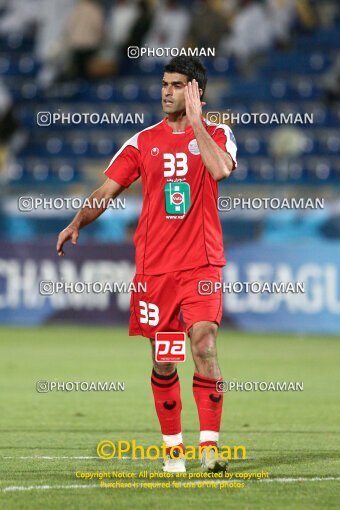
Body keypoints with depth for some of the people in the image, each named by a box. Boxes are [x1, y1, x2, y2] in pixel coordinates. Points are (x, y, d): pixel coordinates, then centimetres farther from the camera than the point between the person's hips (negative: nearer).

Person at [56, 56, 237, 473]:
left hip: (201, 263, -3)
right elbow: (106, 189, 8)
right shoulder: (144, 141, 9)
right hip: (153, 265, 3)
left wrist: (195, 121, -15)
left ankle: (210, 446, -12)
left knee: (204, 349, -15)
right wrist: (76, 224, -7)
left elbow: (220, 170, -19)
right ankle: (173, 447, 15)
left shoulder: (216, 134, 3)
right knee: (163, 360, 4)